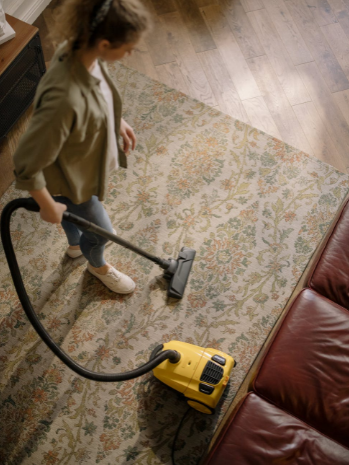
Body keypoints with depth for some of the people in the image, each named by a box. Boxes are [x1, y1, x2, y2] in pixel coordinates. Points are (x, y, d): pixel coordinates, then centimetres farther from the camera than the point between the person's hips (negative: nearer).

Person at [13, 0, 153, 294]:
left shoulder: (82, 50, -21)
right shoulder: (65, 99, -46)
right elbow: (26, 164, -35)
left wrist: (117, 120, 11)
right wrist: (48, 206, -21)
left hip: (82, 158, 7)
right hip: (68, 178, -7)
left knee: (77, 212, 36)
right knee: (99, 229, 22)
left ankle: (76, 244, 70)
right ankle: (97, 265, 57)